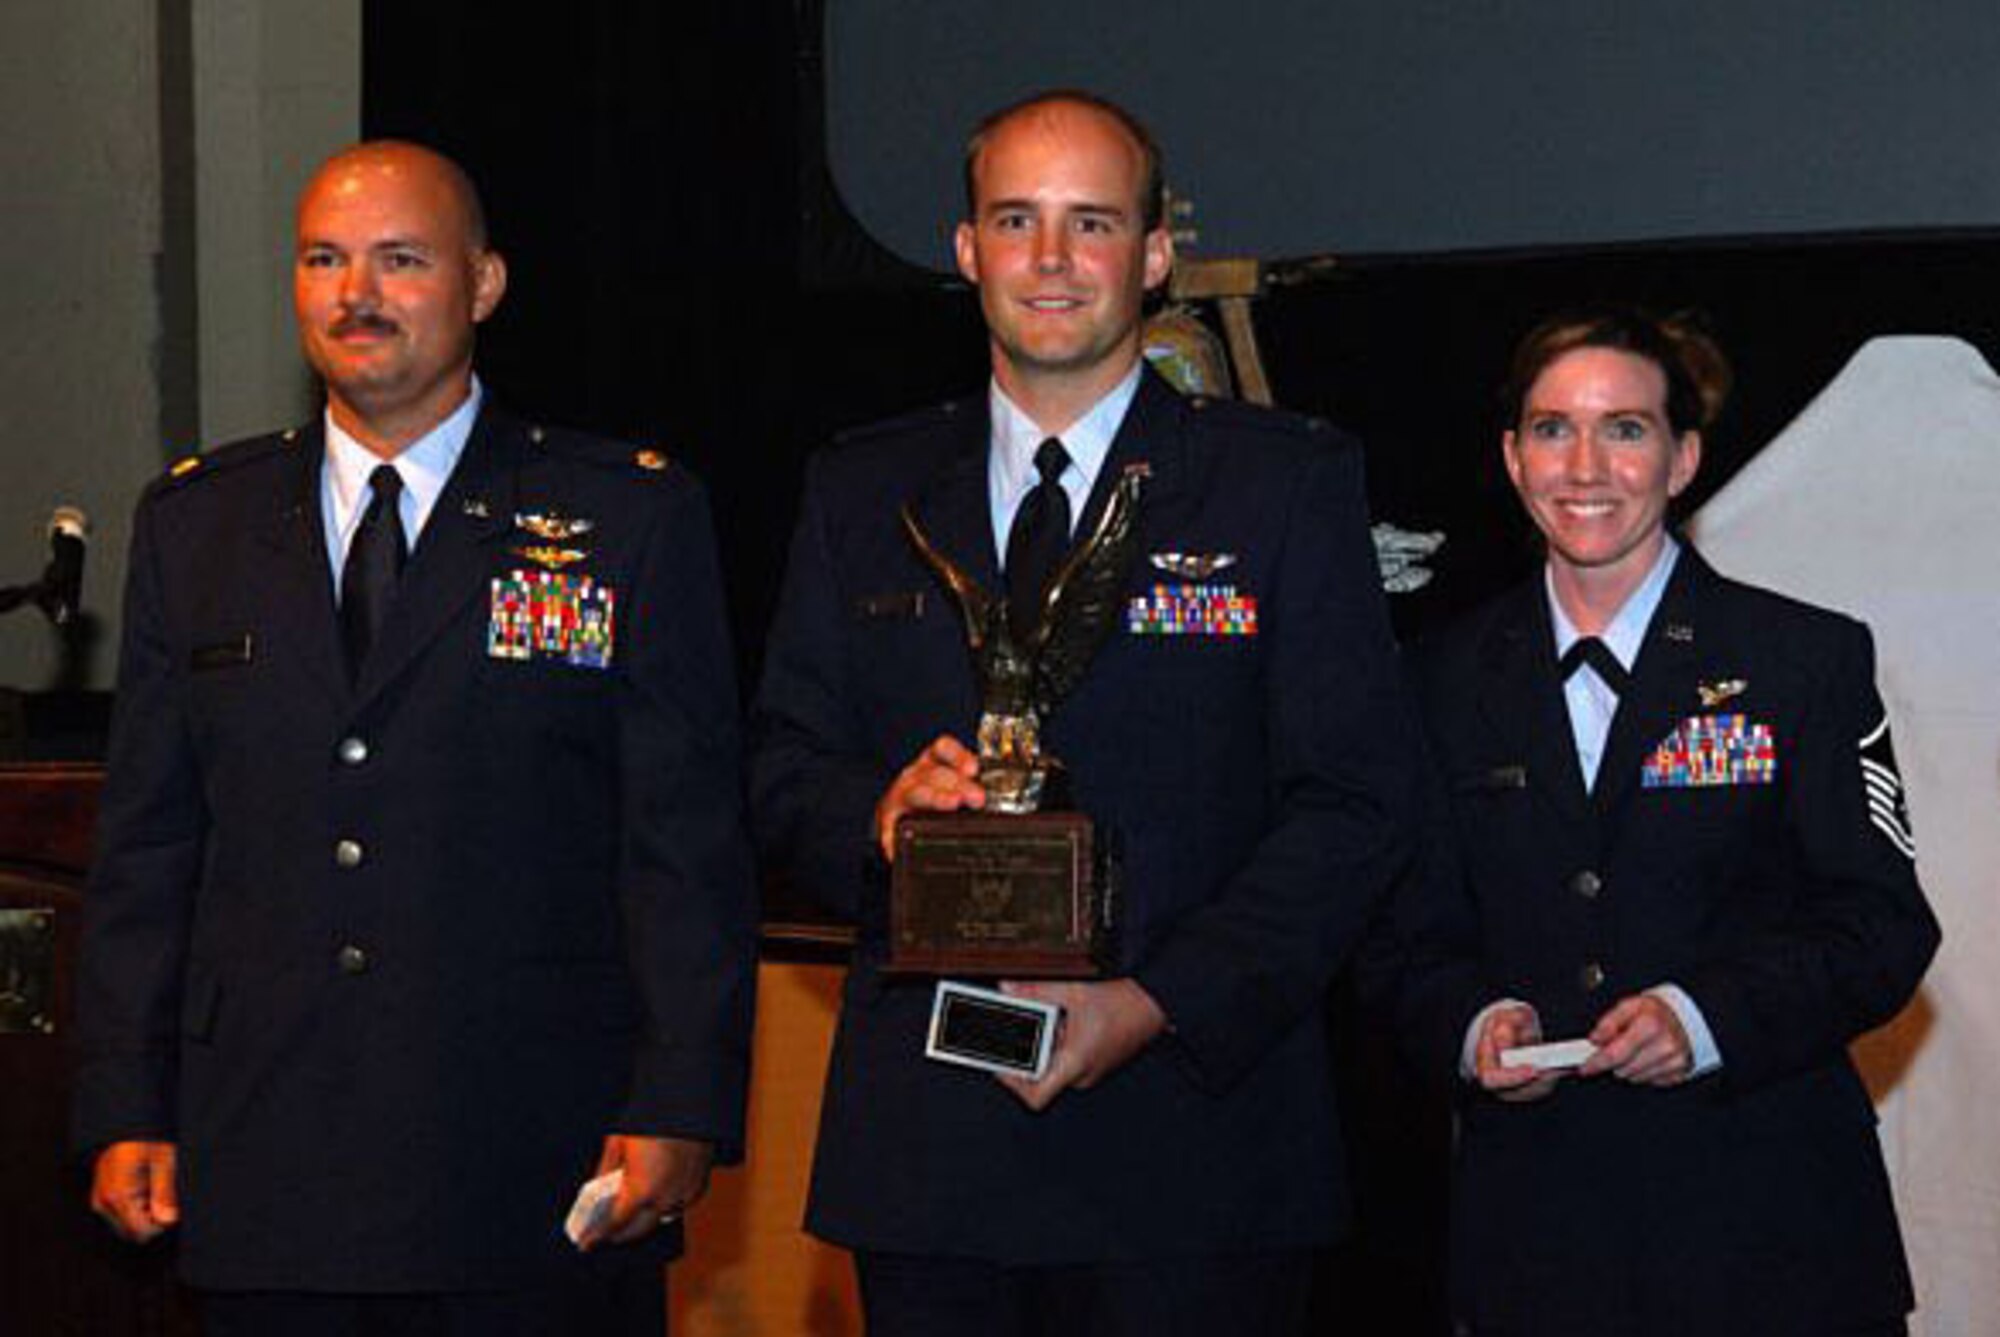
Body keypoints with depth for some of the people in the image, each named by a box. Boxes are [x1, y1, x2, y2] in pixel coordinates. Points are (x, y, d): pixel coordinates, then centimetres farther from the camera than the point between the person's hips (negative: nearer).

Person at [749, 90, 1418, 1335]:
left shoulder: (1291, 481, 2)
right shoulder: (860, 494, 12)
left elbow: (1358, 800, -4)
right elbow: (785, 766, 12)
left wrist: (1156, 1003, -14)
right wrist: (881, 813, -12)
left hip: (1192, 1139, -2)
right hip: (921, 1138, 3)